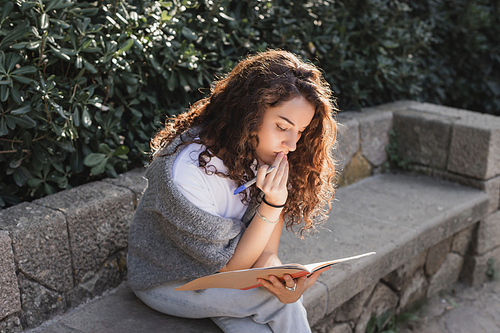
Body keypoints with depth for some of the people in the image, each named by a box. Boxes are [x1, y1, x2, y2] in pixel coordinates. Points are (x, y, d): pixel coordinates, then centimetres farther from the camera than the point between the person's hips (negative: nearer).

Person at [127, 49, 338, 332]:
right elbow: (229, 266, -21)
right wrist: (271, 206, -33)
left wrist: (277, 277, -35)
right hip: (169, 284, -5)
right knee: (285, 304, -22)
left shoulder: (267, 155, -12)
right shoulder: (184, 174, -32)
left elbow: (265, 250, -12)